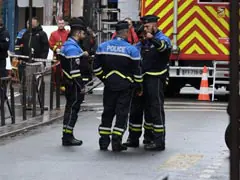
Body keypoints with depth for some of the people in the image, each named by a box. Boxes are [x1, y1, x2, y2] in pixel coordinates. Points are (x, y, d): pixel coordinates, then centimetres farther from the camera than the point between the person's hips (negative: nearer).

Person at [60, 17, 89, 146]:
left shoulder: (68, 44, 13)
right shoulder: (73, 47, -20)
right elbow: (74, 70, -24)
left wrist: (82, 55, 14)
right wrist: (81, 87, -21)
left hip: (68, 83, 10)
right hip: (74, 84, -10)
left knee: (70, 108, 16)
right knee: (72, 108, -5)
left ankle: (68, 136, 23)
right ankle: (67, 137, -2)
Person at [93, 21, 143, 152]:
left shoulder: (103, 47, 1)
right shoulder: (132, 50, -8)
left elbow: (96, 67, 5)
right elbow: (136, 71, -6)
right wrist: (139, 86, 5)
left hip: (109, 85, 3)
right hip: (125, 86, -3)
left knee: (108, 112, 13)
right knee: (122, 113, 2)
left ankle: (104, 141, 15)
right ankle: (116, 142, -2)